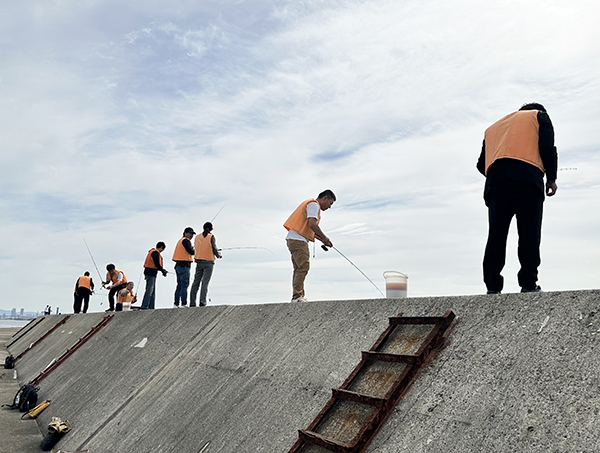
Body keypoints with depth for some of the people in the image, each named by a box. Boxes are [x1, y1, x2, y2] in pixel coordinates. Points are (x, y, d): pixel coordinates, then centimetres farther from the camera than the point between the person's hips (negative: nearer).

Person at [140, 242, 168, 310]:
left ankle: (151, 307, 14)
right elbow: (157, 264, -17)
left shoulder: (152, 252, 20)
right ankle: (144, 307, -15)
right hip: (151, 274, -11)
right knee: (149, 291, -12)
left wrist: (162, 269, 15)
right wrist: (163, 271, -5)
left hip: (151, 274, 11)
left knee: (153, 292, 12)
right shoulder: (156, 252, -11)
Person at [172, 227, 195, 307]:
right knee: (185, 284, -12)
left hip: (179, 265, 10)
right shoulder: (185, 240, -7)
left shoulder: (180, 241, 23)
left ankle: (176, 304, 9)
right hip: (184, 265, -10)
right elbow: (191, 251, -16)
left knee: (180, 285, 10)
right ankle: (184, 303, -17)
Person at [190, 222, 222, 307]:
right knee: (205, 283, -4)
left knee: (196, 282, 6)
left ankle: (192, 303, 6)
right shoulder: (211, 237, -5)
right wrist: (219, 255, 13)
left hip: (199, 262, 4)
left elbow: (195, 249, 12)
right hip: (208, 262, -4)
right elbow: (214, 249, -8)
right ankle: (202, 302, -10)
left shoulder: (197, 237, 7)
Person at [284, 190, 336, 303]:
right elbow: (312, 224, -20)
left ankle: (299, 297, 10)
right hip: (298, 240, -11)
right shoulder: (314, 204, -6)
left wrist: (322, 239, 17)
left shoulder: (311, 204, 27)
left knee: (299, 268, 9)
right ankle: (297, 297, -16)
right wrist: (325, 238, -9)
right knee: (303, 267, -14)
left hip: (294, 239, 11)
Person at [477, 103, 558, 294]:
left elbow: (481, 164, 23)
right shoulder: (539, 116, 23)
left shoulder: (493, 127, 35)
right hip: (527, 177, -3)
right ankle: (528, 284, -12)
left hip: (495, 181, 4)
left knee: (496, 234, -3)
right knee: (529, 233, -5)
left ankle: (493, 286, -10)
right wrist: (551, 178, 9)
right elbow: (547, 147, 4)